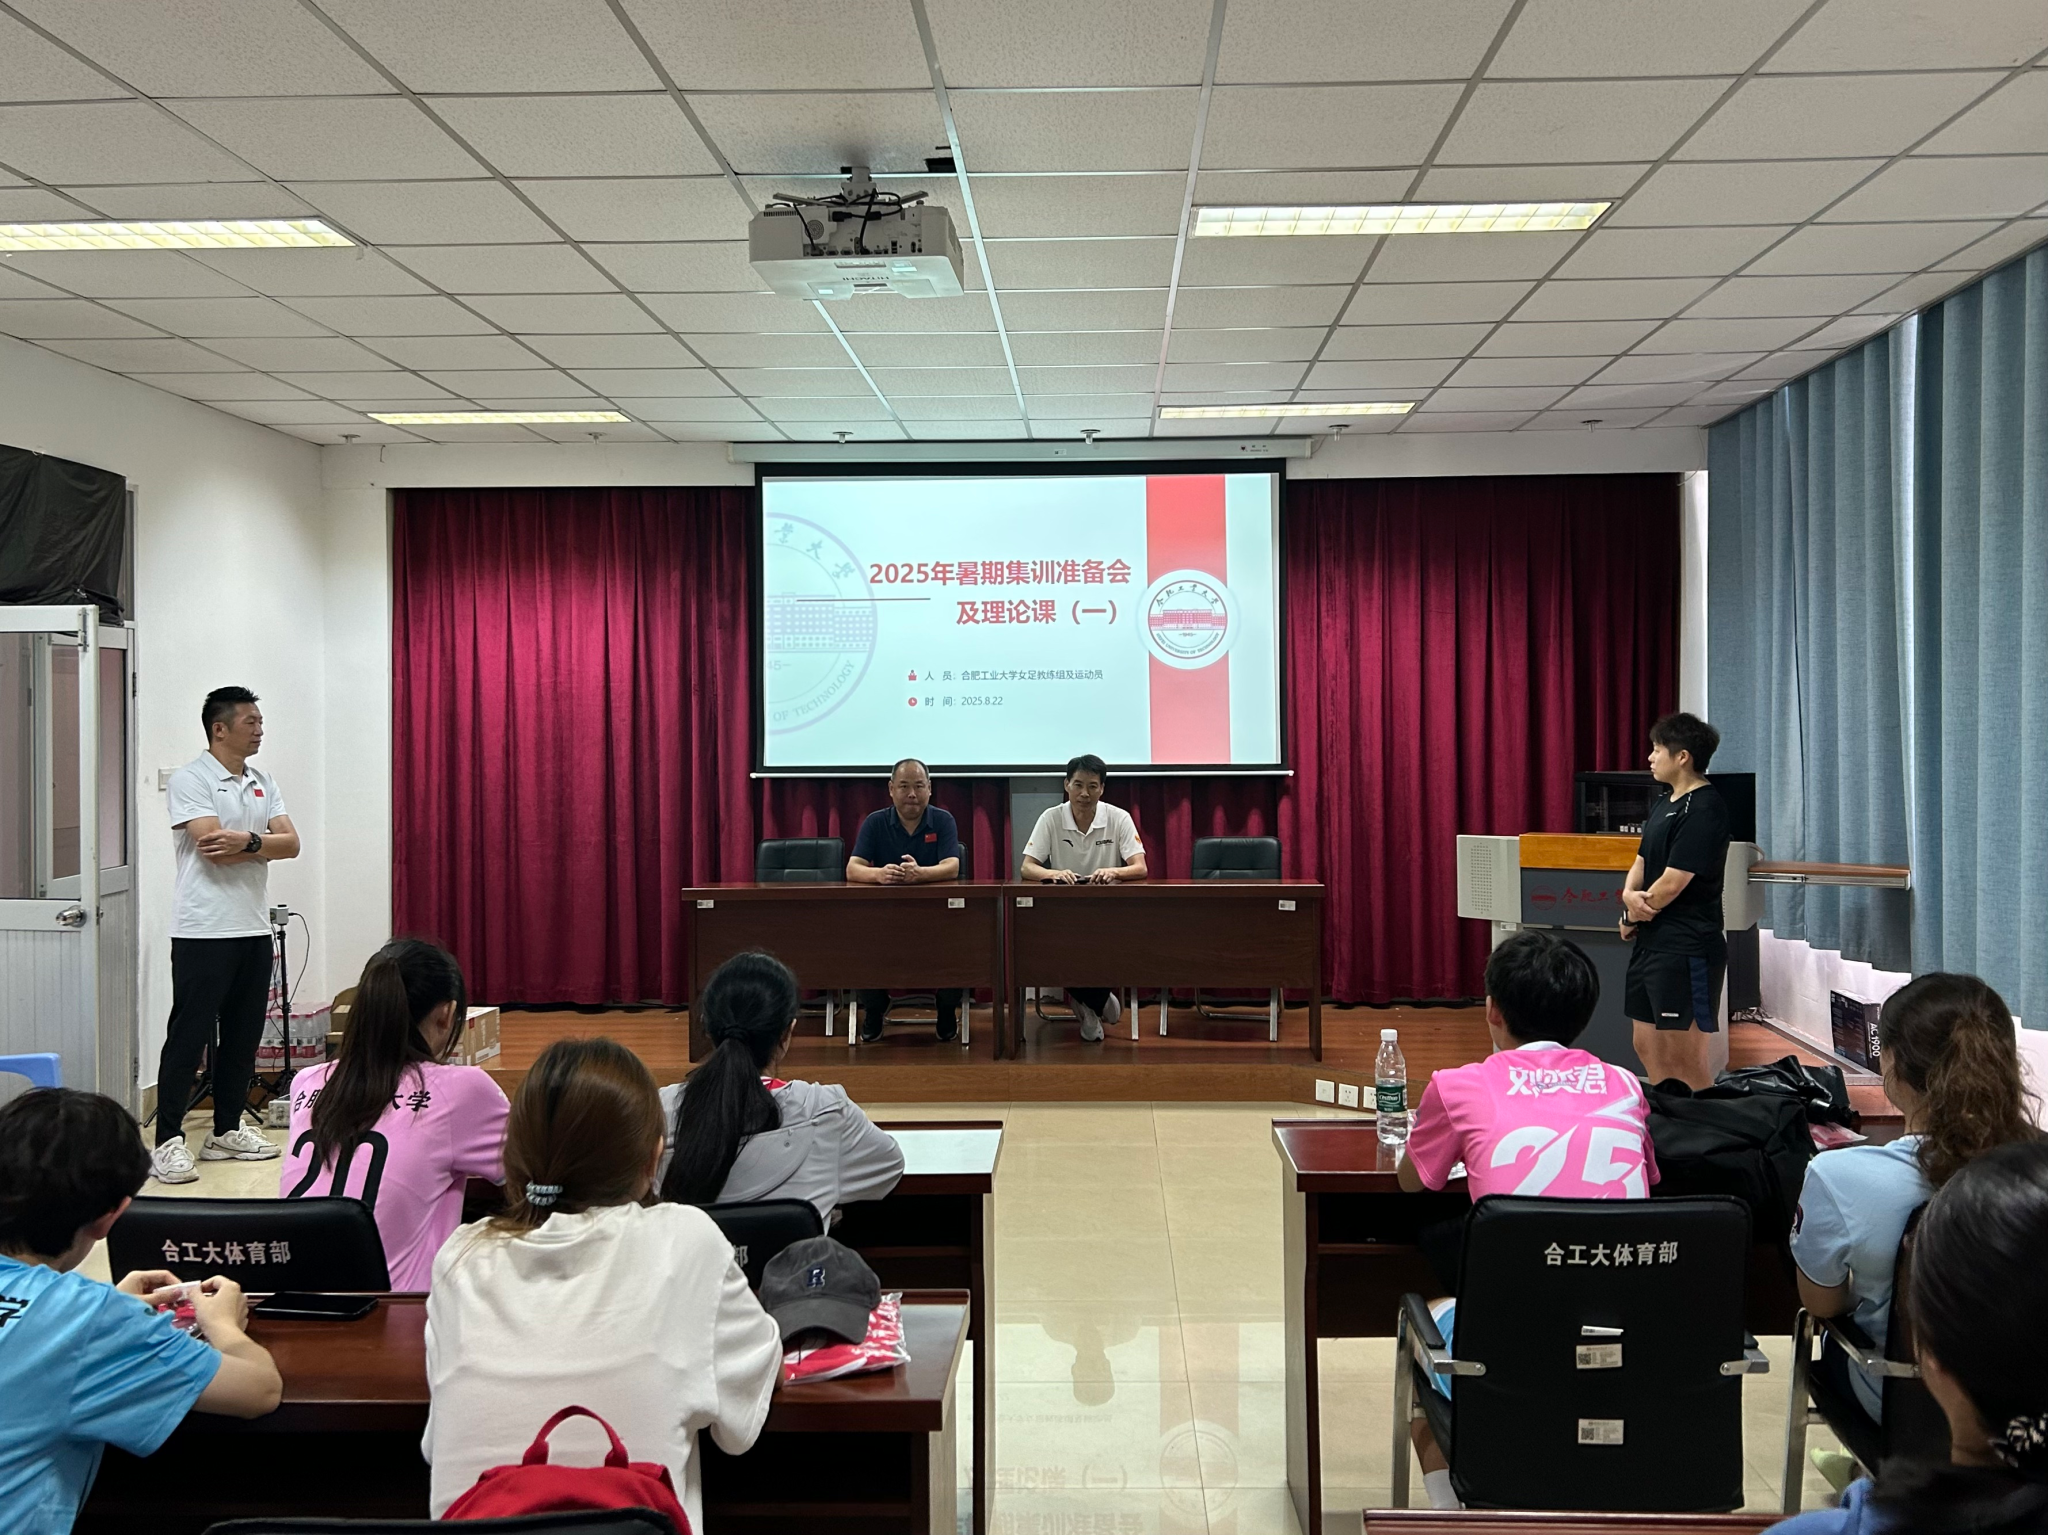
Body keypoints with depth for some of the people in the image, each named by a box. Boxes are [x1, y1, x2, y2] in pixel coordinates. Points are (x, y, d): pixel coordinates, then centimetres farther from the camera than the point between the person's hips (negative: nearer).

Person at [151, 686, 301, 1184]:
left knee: (243, 1034, 11)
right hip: (203, 931, -7)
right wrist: (264, 844, -7)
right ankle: (169, 1140, 1)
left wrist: (247, 841, -16)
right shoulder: (191, 779, -7)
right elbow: (213, 846, -19)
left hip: (253, 928, 7)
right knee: (189, 1034, -4)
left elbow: (290, 843, 1)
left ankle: (227, 1130, 22)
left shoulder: (263, 783, 13)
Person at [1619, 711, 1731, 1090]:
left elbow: (1672, 884, -18)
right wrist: (1629, 894, -6)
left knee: (1685, 1056, -4)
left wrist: (1633, 916, -3)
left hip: (1686, 948, -10)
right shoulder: (1663, 802, 13)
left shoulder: (1703, 809, -16)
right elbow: (1641, 863, 17)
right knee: (1647, 1046, 15)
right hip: (1652, 943, 10)